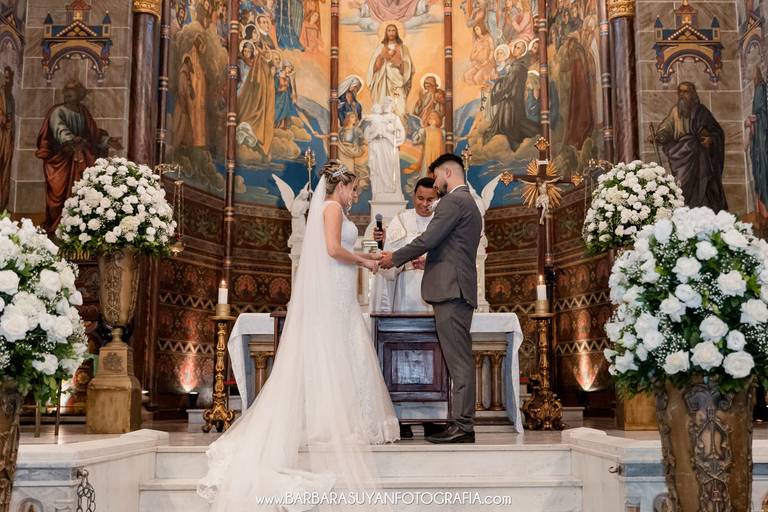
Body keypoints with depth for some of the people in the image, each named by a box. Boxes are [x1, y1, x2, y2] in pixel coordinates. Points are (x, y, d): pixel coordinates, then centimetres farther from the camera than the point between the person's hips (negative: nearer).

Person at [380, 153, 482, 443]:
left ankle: (463, 426, -9)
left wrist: (395, 258, -1)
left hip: (450, 289, -10)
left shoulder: (453, 201, -8)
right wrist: (427, 260, 31)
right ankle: (462, 423, 10)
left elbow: (428, 240, -13)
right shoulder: (470, 204, 24)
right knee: (459, 359, 8)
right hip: (459, 290, 10)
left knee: (458, 359, -10)